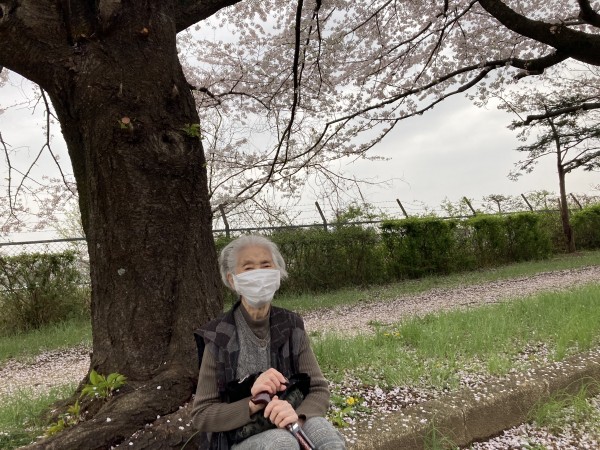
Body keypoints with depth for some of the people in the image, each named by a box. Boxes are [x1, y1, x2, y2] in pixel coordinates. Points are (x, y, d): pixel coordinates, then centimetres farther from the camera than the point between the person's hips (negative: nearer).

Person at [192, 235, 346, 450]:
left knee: (320, 430, -30)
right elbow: (202, 415, -6)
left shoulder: (292, 326, -3)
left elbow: (319, 390, -3)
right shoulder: (218, 337, -11)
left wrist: (297, 416, -25)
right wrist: (251, 405, -24)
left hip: (291, 427, 2)